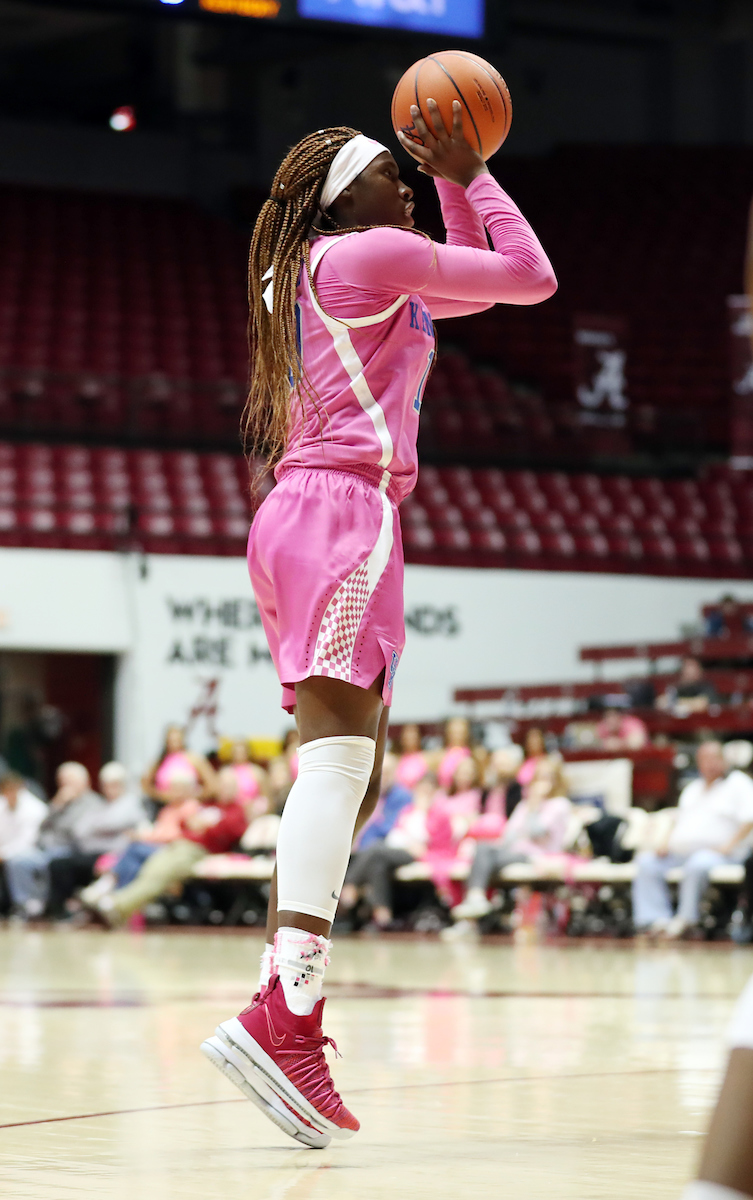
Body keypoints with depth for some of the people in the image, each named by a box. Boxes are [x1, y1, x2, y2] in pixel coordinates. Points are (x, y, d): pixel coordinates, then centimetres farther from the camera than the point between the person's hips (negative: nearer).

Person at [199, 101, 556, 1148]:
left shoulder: (306, 274, 26)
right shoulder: (370, 252, -1)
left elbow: (479, 282, 36)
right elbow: (531, 275, 2)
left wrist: (457, 183, 30)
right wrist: (468, 174, 12)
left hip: (301, 516, 10)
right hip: (344, 513, -10)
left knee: (352, 773, 6)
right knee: (338, 755, -21)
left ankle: (281, 1015, -3)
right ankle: (285, 1017, -35)